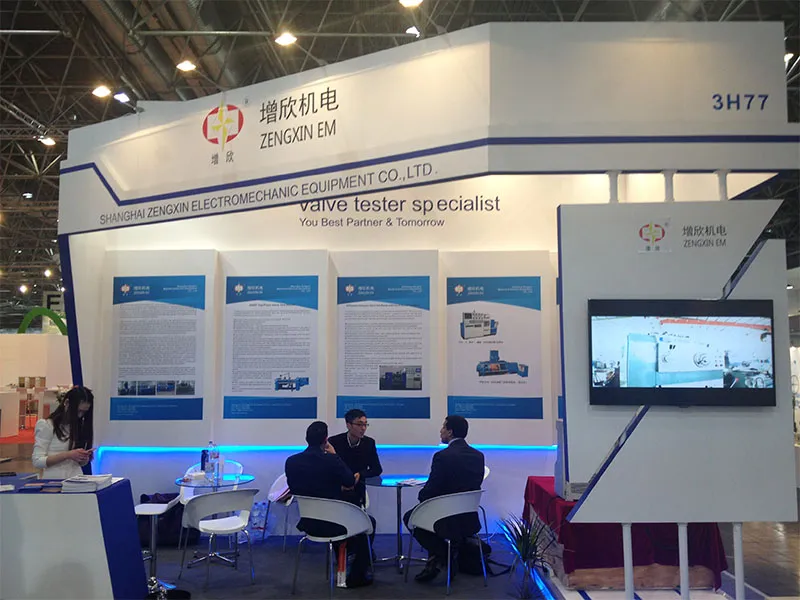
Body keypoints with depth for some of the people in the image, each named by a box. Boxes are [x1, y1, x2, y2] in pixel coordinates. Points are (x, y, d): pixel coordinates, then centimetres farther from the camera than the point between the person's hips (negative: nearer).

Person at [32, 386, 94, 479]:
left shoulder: (81, 426, 12)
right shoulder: (46, 425, 0)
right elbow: (37, 461, -6)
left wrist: (84, 458, -3)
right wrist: (67, 455, -15)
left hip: (77, 481, 4)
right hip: (53, 482, -4)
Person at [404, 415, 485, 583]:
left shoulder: (442, 456, -21)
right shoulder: (478, 455, 1)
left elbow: (429, 492, -17)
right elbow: (472, 487, 10)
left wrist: (422, 496, 7)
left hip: (449, 522, -7)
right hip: (471, 521, 7)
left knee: (410, 517, 19)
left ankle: (444, 556, 12)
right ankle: (436, 562, 27)